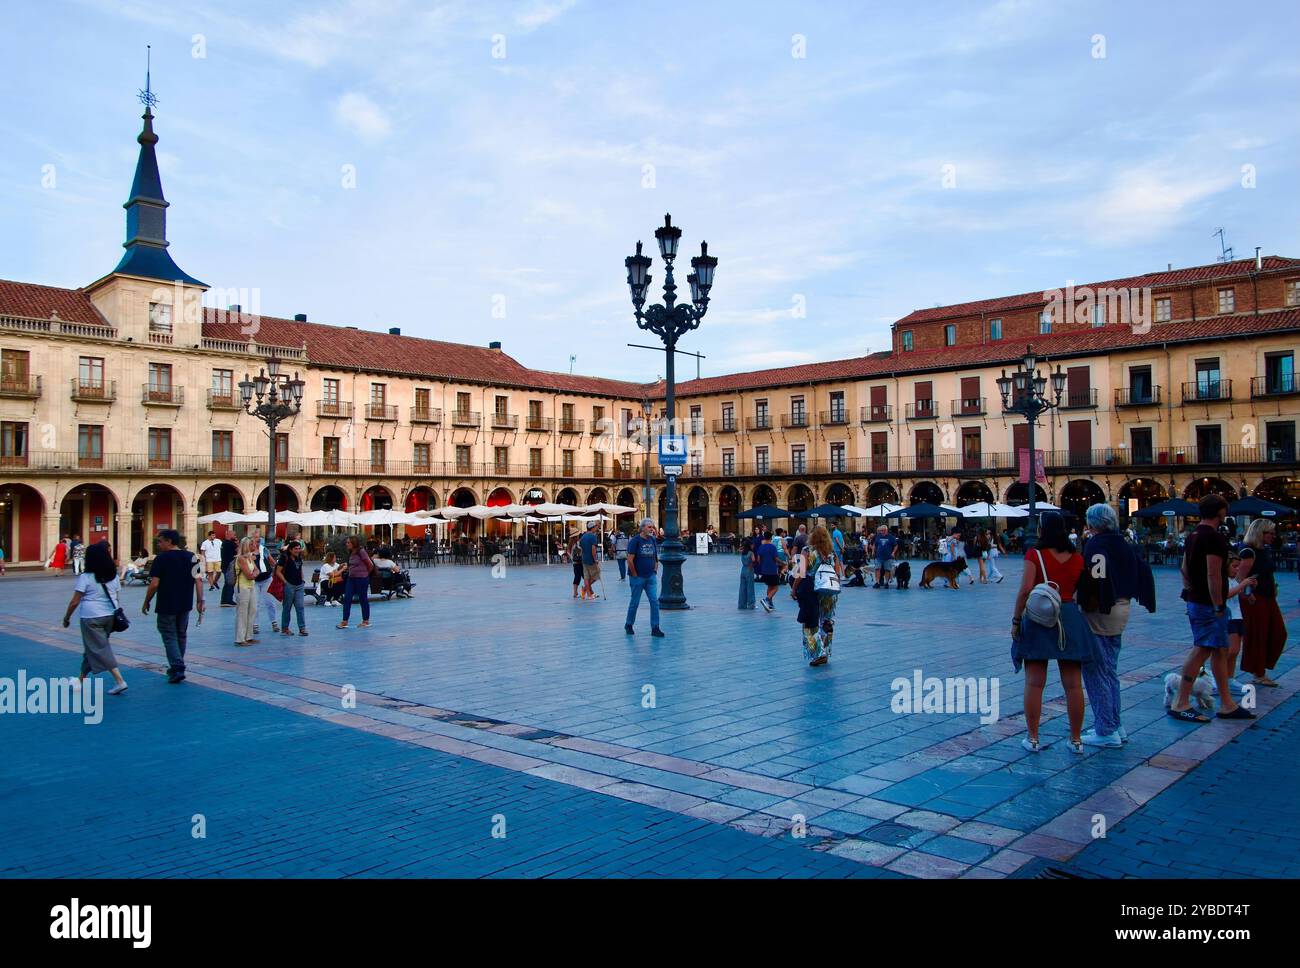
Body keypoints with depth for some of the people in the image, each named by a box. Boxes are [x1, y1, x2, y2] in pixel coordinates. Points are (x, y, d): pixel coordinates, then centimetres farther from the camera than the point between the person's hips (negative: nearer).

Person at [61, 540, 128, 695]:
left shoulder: (85, 577, -11)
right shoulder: (114, 576, 5)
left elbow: (75, 602, -10)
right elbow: (117, 598, 9)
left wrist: (66, 618, 3)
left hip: (91, 618, -6)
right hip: (110, 616, 6)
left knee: (99, 649, -3)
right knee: (91, 647, 21)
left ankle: (119, 681, -12)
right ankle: (82, 678, 32)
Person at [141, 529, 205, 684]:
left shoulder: (161, 558, -11)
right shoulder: (192, 557, 3)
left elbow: (154, 584, -13)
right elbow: (198, 580, -1)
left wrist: (146, 602, -1)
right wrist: (200, 601, 1)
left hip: (166, 605, -5)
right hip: (185, 605, 5)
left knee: (169, 636, 2)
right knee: (181, 635, 18)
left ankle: (177, 669, -10)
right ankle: (177, 667, 28)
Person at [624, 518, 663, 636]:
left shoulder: (653, 541, 7)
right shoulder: (635, 541, -11)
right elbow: (630, 560, -14)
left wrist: (655, 571, 8)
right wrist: (635, 575, -12)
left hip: (651, 577, 5)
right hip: (638, 577, -5)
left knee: (654, 601, -2)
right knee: (635, 602, 5)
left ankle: (655, 628, 3)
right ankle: (628, 625, 23)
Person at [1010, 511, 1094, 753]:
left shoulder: (1035, 555, -7)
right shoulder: (1077, 558, 4)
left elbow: (1026, 589, -15)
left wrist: (1016, 619, -9)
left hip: (1039, 618, -3)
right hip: (1070, 619, 3)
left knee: (1034, 683, 4)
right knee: (1073, 685, 9)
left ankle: (1033, 738, 8)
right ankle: (1076, 740, 16)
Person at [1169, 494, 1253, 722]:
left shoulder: (1193, 536, 13)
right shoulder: (1214, 538, -17)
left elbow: (1184, 569, 18)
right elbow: (1213, 575, -22)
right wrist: (1218, 606, -18)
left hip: (1195, 600, 10)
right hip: (1208, 605, -10)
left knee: (1221, 651, 14)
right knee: (1202, 650, -8)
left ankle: (1227, 705, 19)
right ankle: (1180, 704, -6)